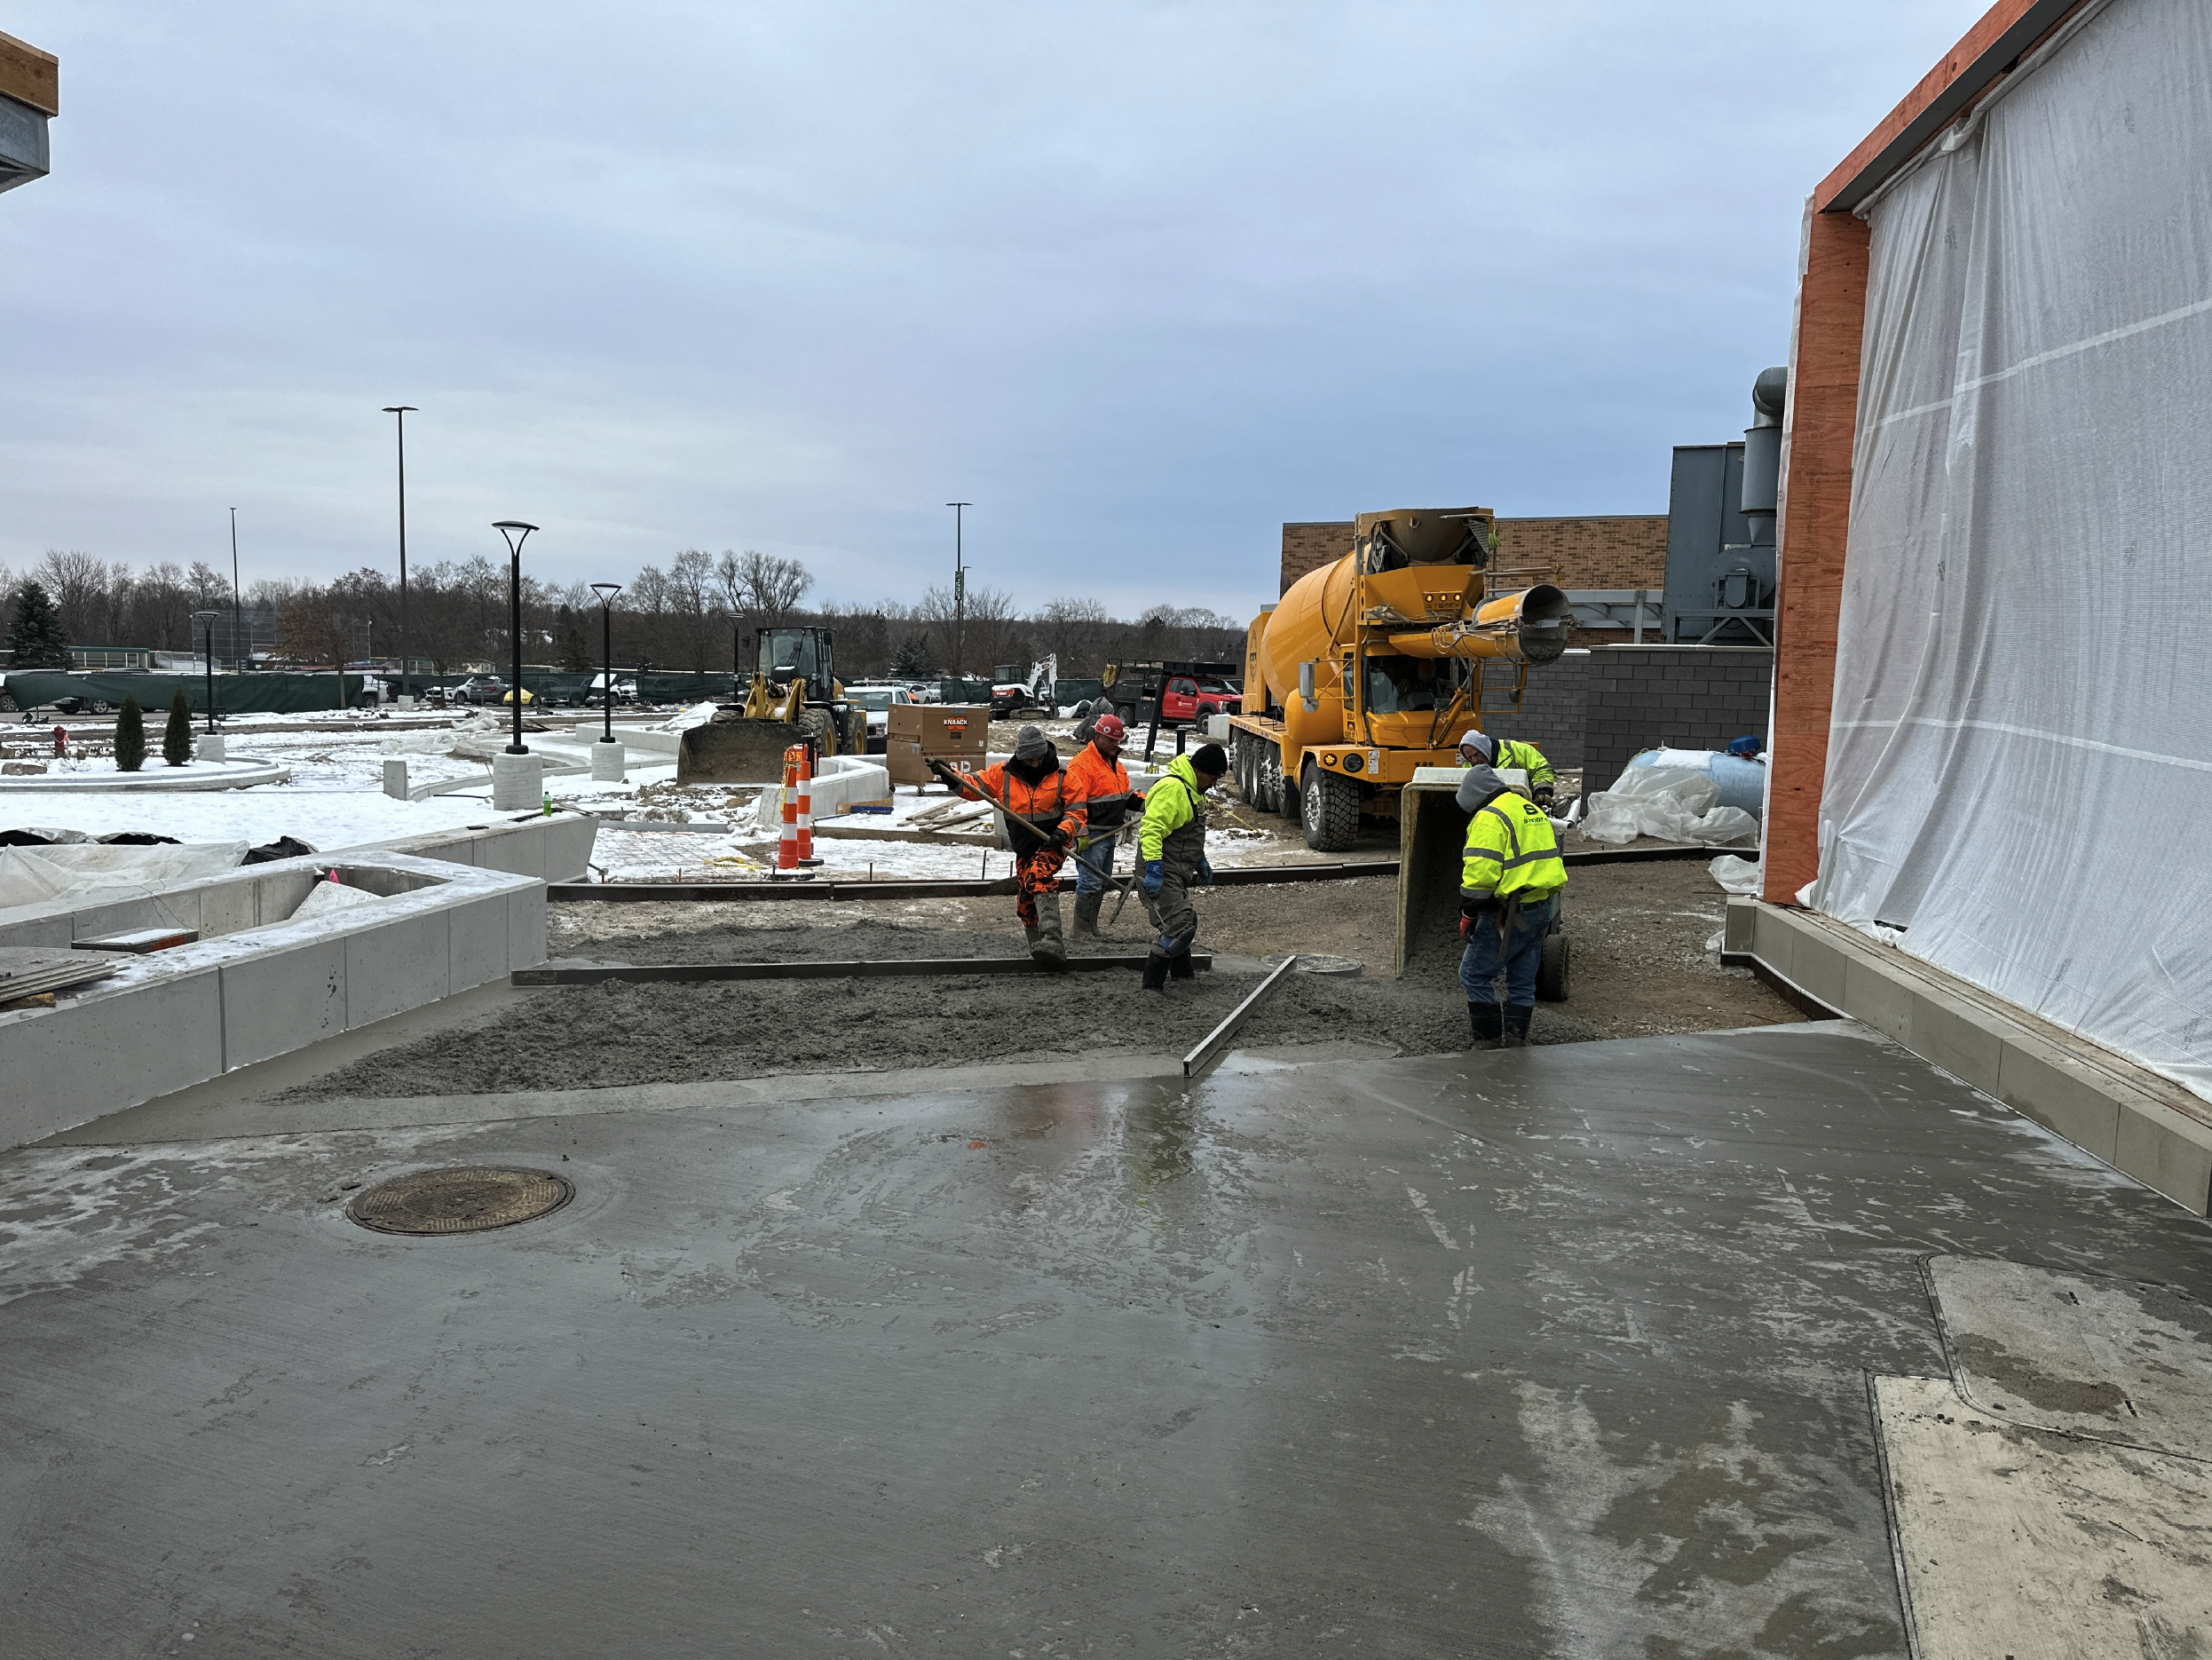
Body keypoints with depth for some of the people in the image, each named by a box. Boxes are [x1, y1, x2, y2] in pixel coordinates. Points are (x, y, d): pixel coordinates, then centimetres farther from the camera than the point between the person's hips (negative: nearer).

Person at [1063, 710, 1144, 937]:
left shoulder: (1114, 761, 16)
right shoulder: (1082, 763, -15)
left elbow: (1124, 793, 26)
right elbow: (1075, 802, -20)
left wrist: (1141, 800, 7)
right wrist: (1080, 834, -25)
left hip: (1109, 834, 10)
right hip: (1092, 835, -10)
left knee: (1103, 882, 15)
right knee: (1090, 883, -10)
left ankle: (1092, 928, 24)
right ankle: (1082, 933, -3)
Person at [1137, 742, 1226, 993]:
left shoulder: (1192, 789, 15)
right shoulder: (1172, 788, -20)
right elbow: (1151, 829, -28)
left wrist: (1200, 860, 31)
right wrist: (1153, 869, -33)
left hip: (1178, 872, 11)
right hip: (1163, 873, -11)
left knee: (1179, 922, 19)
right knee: (1181, 925, -15)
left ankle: (1183, 975, 34)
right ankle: (1152, 983, -9)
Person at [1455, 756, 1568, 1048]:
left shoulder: (1489, 818, -13)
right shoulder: (1533, 810, 17)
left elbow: (1480, 872, -20)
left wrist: (1468, 914, -13)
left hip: (1511, 912, -9)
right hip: (1543, 908, 9)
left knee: (1473, 974, 1)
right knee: (1523, 980, 14)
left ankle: (1491, 1040, 3)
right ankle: (1516, 1041, 17)